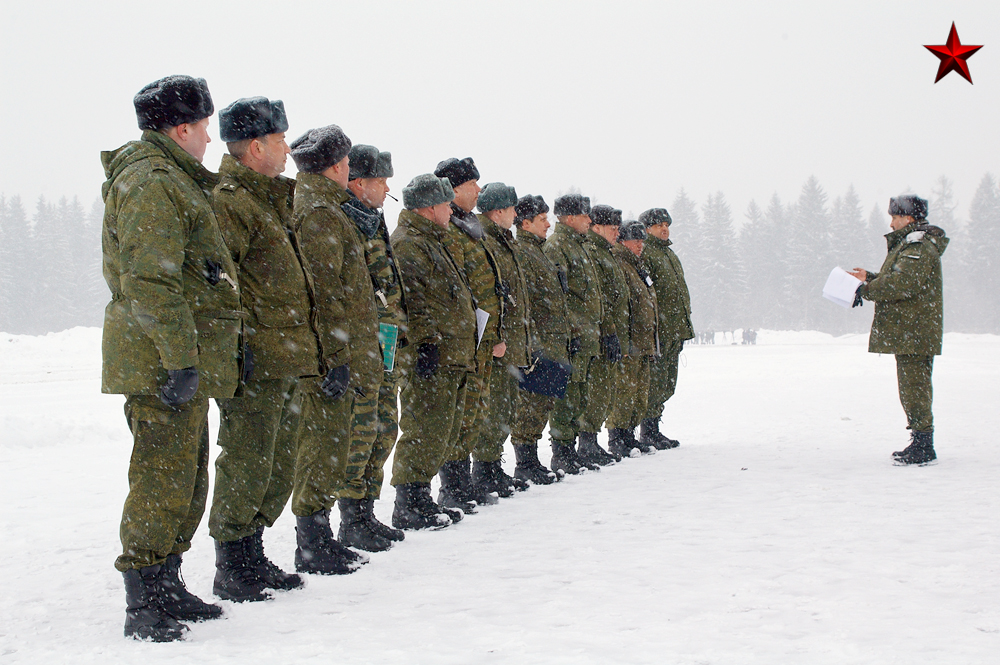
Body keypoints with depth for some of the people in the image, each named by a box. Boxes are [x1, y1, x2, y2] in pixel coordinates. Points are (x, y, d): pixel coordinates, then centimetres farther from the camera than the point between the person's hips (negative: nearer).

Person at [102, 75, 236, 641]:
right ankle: (145, 608, -2)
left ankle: (166, 590, 26)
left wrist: (190, 358, 21)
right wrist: (181, 361, -24)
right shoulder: (154, 183, -15)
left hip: (182, 360, 11)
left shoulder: (172, 180, 21)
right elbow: (151, 282, -23)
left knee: (187, 481, 16)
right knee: (164, 482, -8)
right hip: (163, 361, -11)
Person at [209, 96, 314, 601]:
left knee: (279, 467, 14)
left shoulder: (273, 197, 19)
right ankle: (231, 569, 4)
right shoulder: (228, 201, -12)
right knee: (247, 467, -5)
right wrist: (235, 346, -23)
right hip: (256, 363, -10)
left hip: (287, 360, 10)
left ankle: (252, 558, 24)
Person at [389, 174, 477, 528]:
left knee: (445, 432, 14)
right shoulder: (406, 244, -10)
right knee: (425, 432, -9)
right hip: (429, 357, -11)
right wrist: (425, 342, -26)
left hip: (451, 358, 11)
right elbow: (412, 299, -21)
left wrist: (464, 352, 28)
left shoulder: (431, 242, 24)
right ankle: (409, 507, -5)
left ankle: (420, 499, 20)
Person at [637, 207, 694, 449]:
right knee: (655, 382, -7)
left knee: (667, 384, 11)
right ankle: (648, 432, -2)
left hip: (675, 329, 10)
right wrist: (651, 327, -23)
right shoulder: (644, 253, -8)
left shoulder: (669, 254, 23)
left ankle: (653, 430, 18)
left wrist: (682, 329, 25)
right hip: (657, 330, -10)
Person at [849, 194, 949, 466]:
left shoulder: (920, 248, -15)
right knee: (912, 387, 14)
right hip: (908, 332, 11)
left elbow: (902, 283, -26)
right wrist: (870, 278, 17)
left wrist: (867, 290, -17)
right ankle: (920, 443, 19)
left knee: (914, 387, -10)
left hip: (913, 332, -11)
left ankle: (923, 447, -8)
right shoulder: (908, 244, 20)